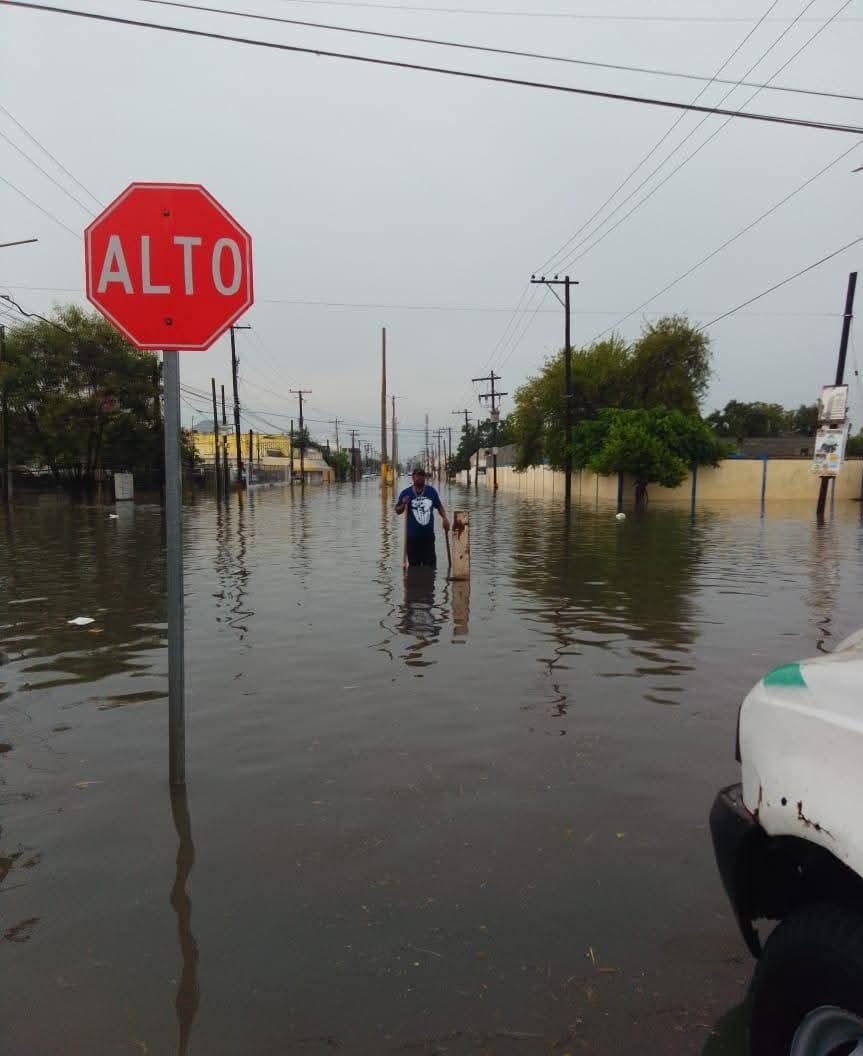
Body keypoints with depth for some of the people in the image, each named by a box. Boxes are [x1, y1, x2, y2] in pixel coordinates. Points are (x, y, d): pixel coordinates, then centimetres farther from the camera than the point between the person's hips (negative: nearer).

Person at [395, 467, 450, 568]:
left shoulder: (431, 491, 7)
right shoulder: (406, 493, 1)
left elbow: (439, 506, 15)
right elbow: (397, 511, 5)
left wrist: (445, 518, 1)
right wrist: (403, 505, -16)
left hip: (428, 534, 1)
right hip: (412, 535, -1)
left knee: (430, 564, 4)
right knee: (414, 564, 5)